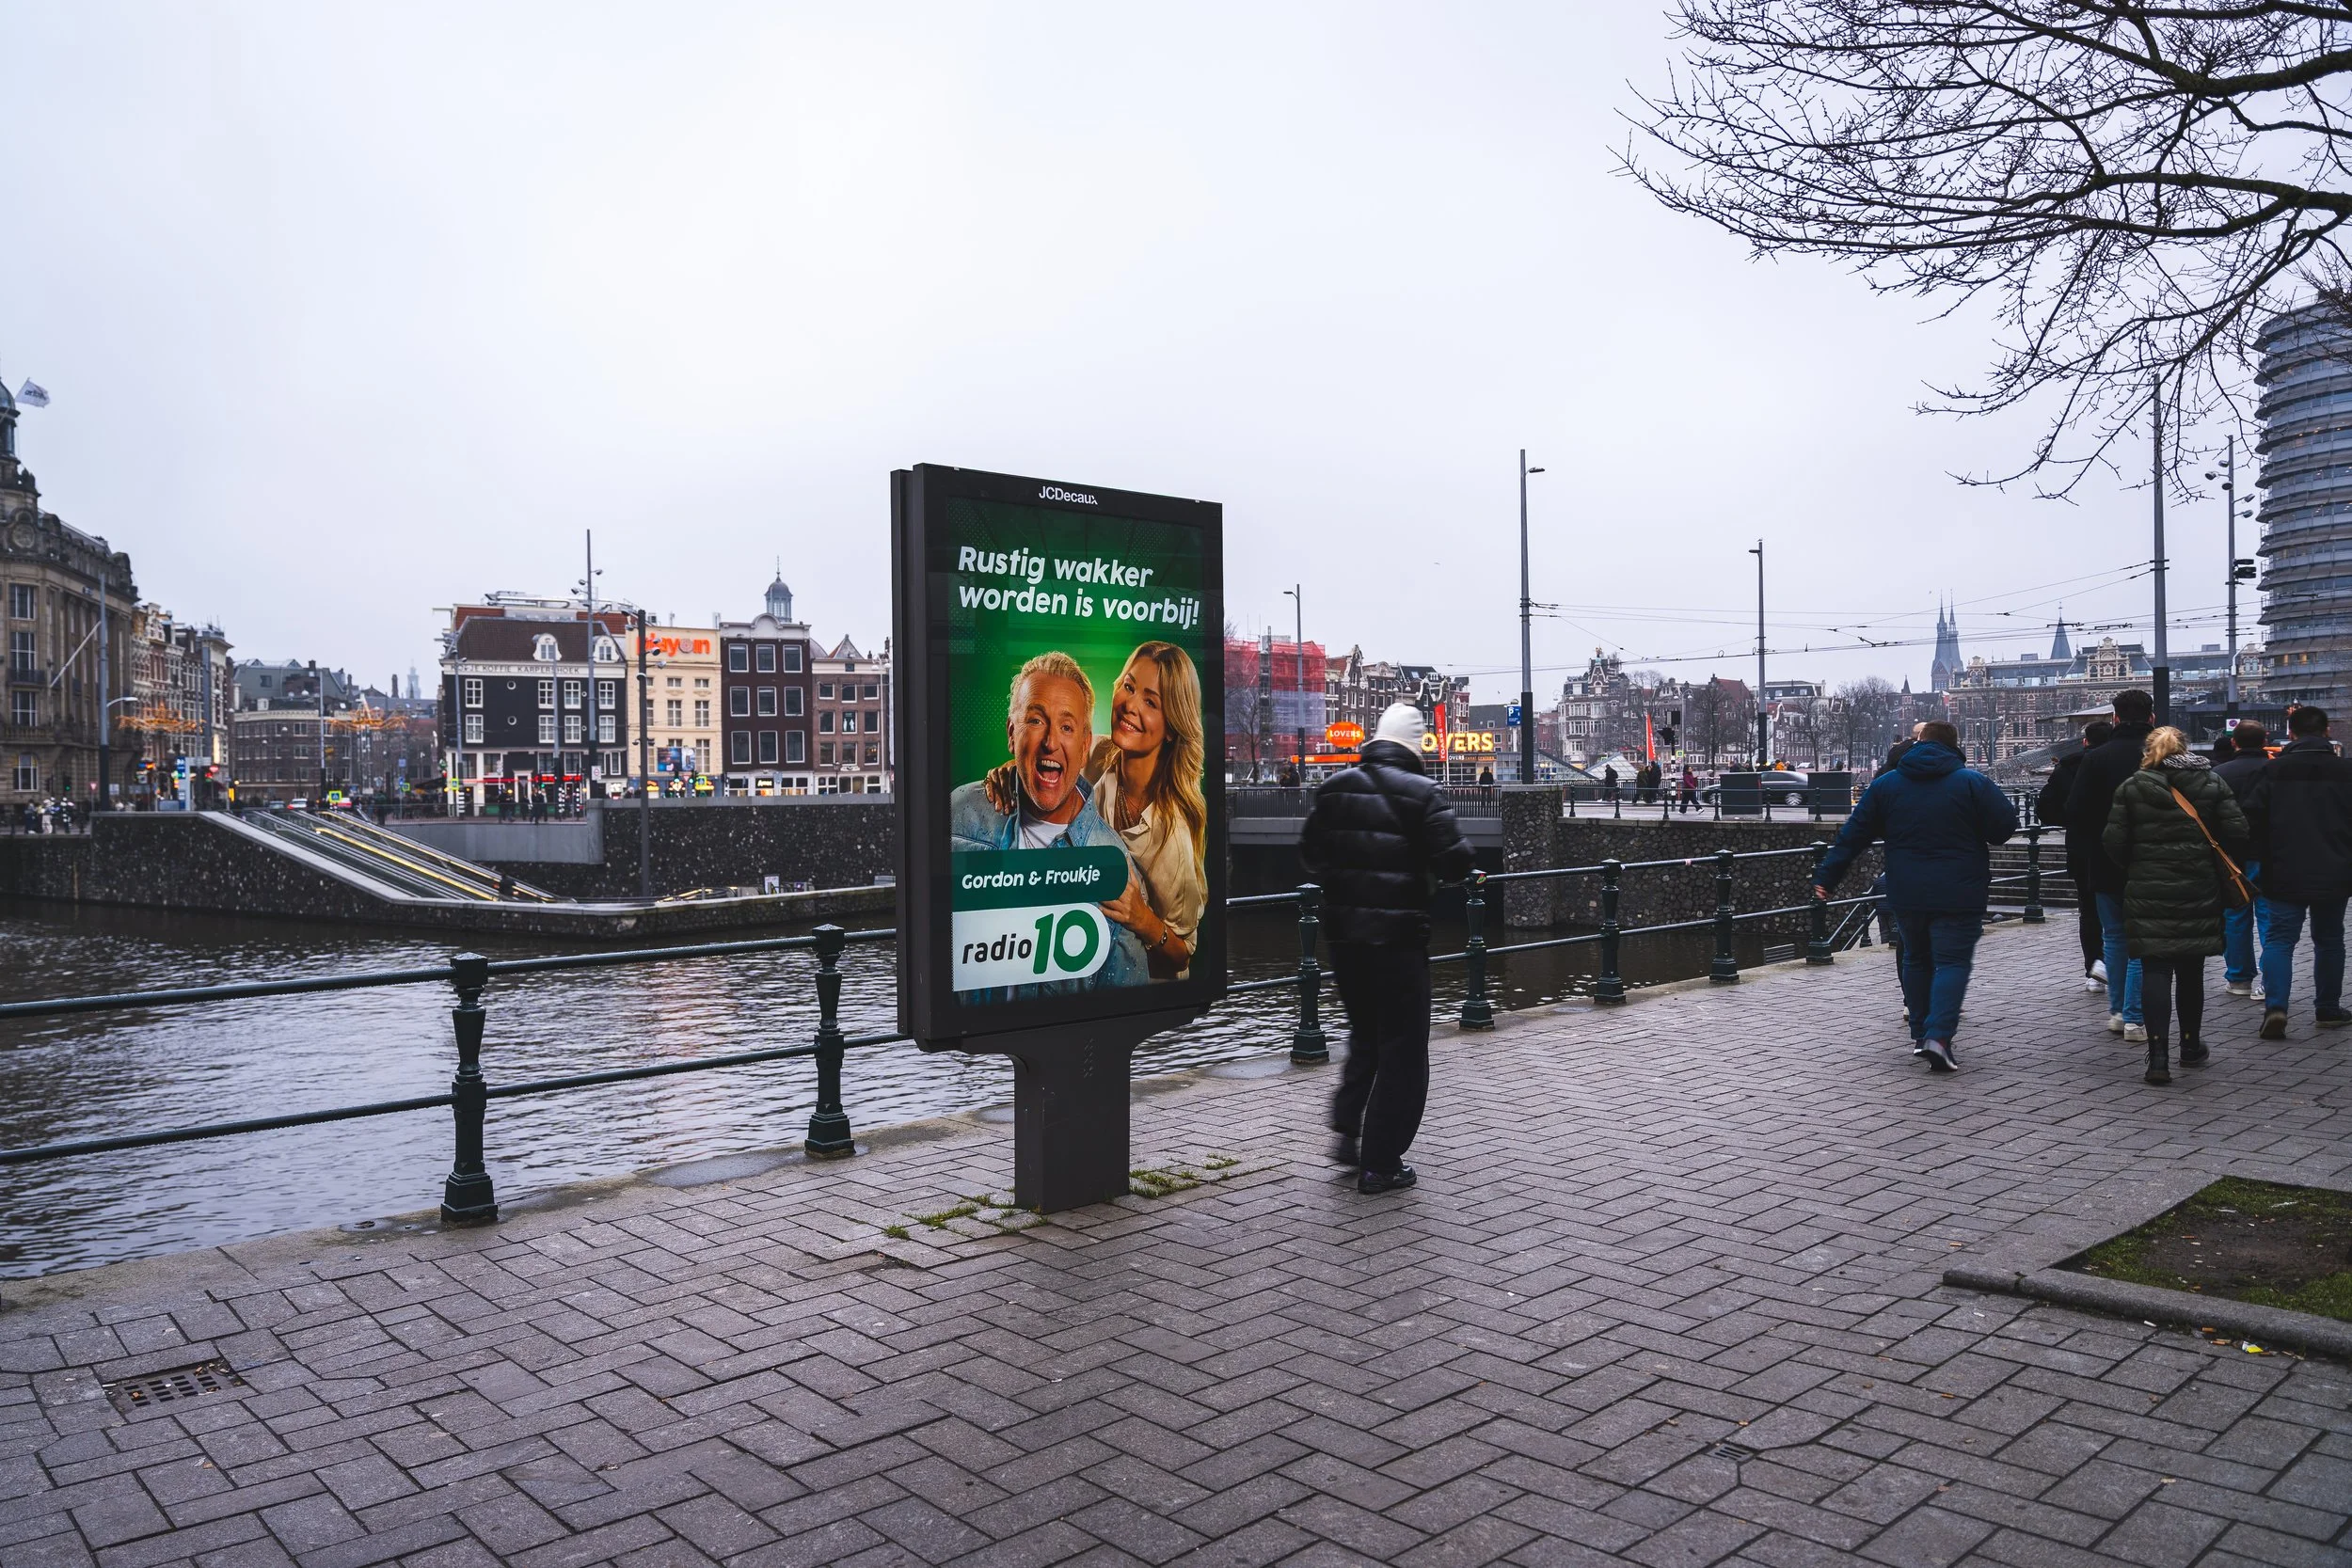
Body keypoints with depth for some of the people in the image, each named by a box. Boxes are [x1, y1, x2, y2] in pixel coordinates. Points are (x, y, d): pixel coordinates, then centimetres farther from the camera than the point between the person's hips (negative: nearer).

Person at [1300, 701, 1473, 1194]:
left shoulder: (1335, 788, 4)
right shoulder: (1421, 793, -12)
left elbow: (1310, 853, 12)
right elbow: (1453, 864, -16)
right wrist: (1461, 849, 5)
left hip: (1343, 928, 6)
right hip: (1398, 934, -6)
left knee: (1365, 1033, 24)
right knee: (1403, 1047, 5)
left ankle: (1347, 1131, 17)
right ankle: (1380, 1162, 6)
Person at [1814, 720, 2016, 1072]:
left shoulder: (1885, 784, 5)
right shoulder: (1972, 782, -4)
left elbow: (1854, 835, 5)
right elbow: (2005, 825, -5)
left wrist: (1827, 876, 7)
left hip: (1906, 893, 3)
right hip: (1959, 894, -3)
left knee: (1916, 958, 19)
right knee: (1953, 961, -2)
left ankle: (1919, 1033, 21)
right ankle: (1938, 1036, -18)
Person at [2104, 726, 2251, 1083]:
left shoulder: (2131, 788, -2)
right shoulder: (2213, 783, 3)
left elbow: (2113, 842, -6)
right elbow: (2237, 834, -4)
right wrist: (2219, 866, 12)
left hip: (2147, 894, -2)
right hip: (2199, 893, 2)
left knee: (2155, 972, -2)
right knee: (2191, 971, 15)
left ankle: (2158, 1057, -10)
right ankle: (2191, 1047, 29)